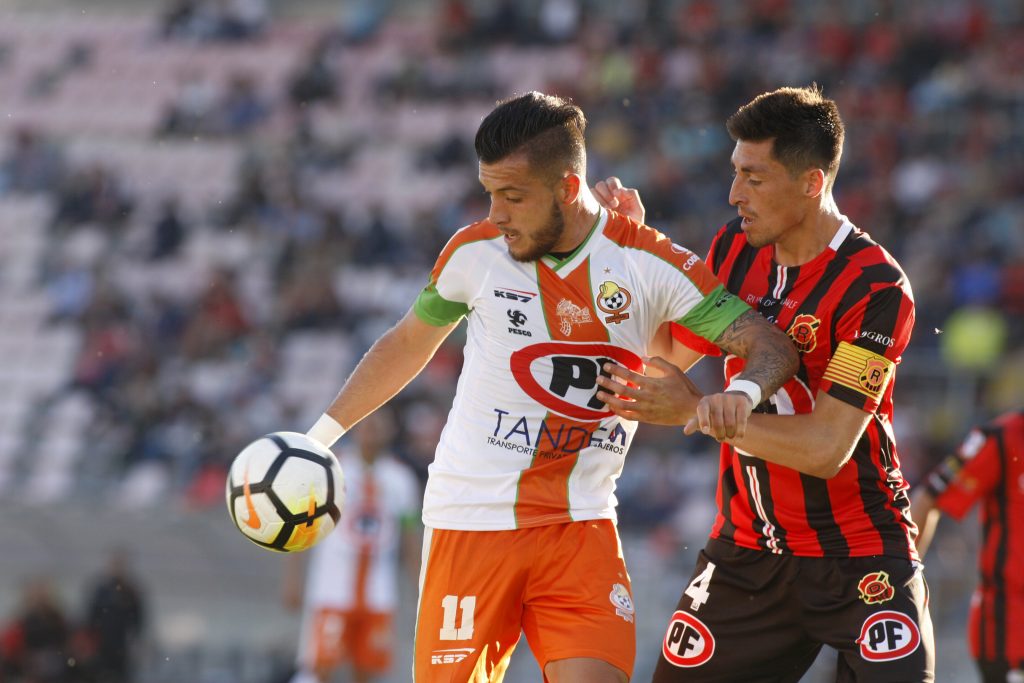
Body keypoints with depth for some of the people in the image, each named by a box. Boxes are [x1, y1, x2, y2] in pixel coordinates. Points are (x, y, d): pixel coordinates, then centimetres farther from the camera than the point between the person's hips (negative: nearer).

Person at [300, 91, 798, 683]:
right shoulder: (476, 251, -2)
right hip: (471, 521, 1)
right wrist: (319, 435, 14)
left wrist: (743, 391, -31)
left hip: (581, 525, -1)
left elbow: (773, 345, -8)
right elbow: (409, 344, 16)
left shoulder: (651, 264, -6)